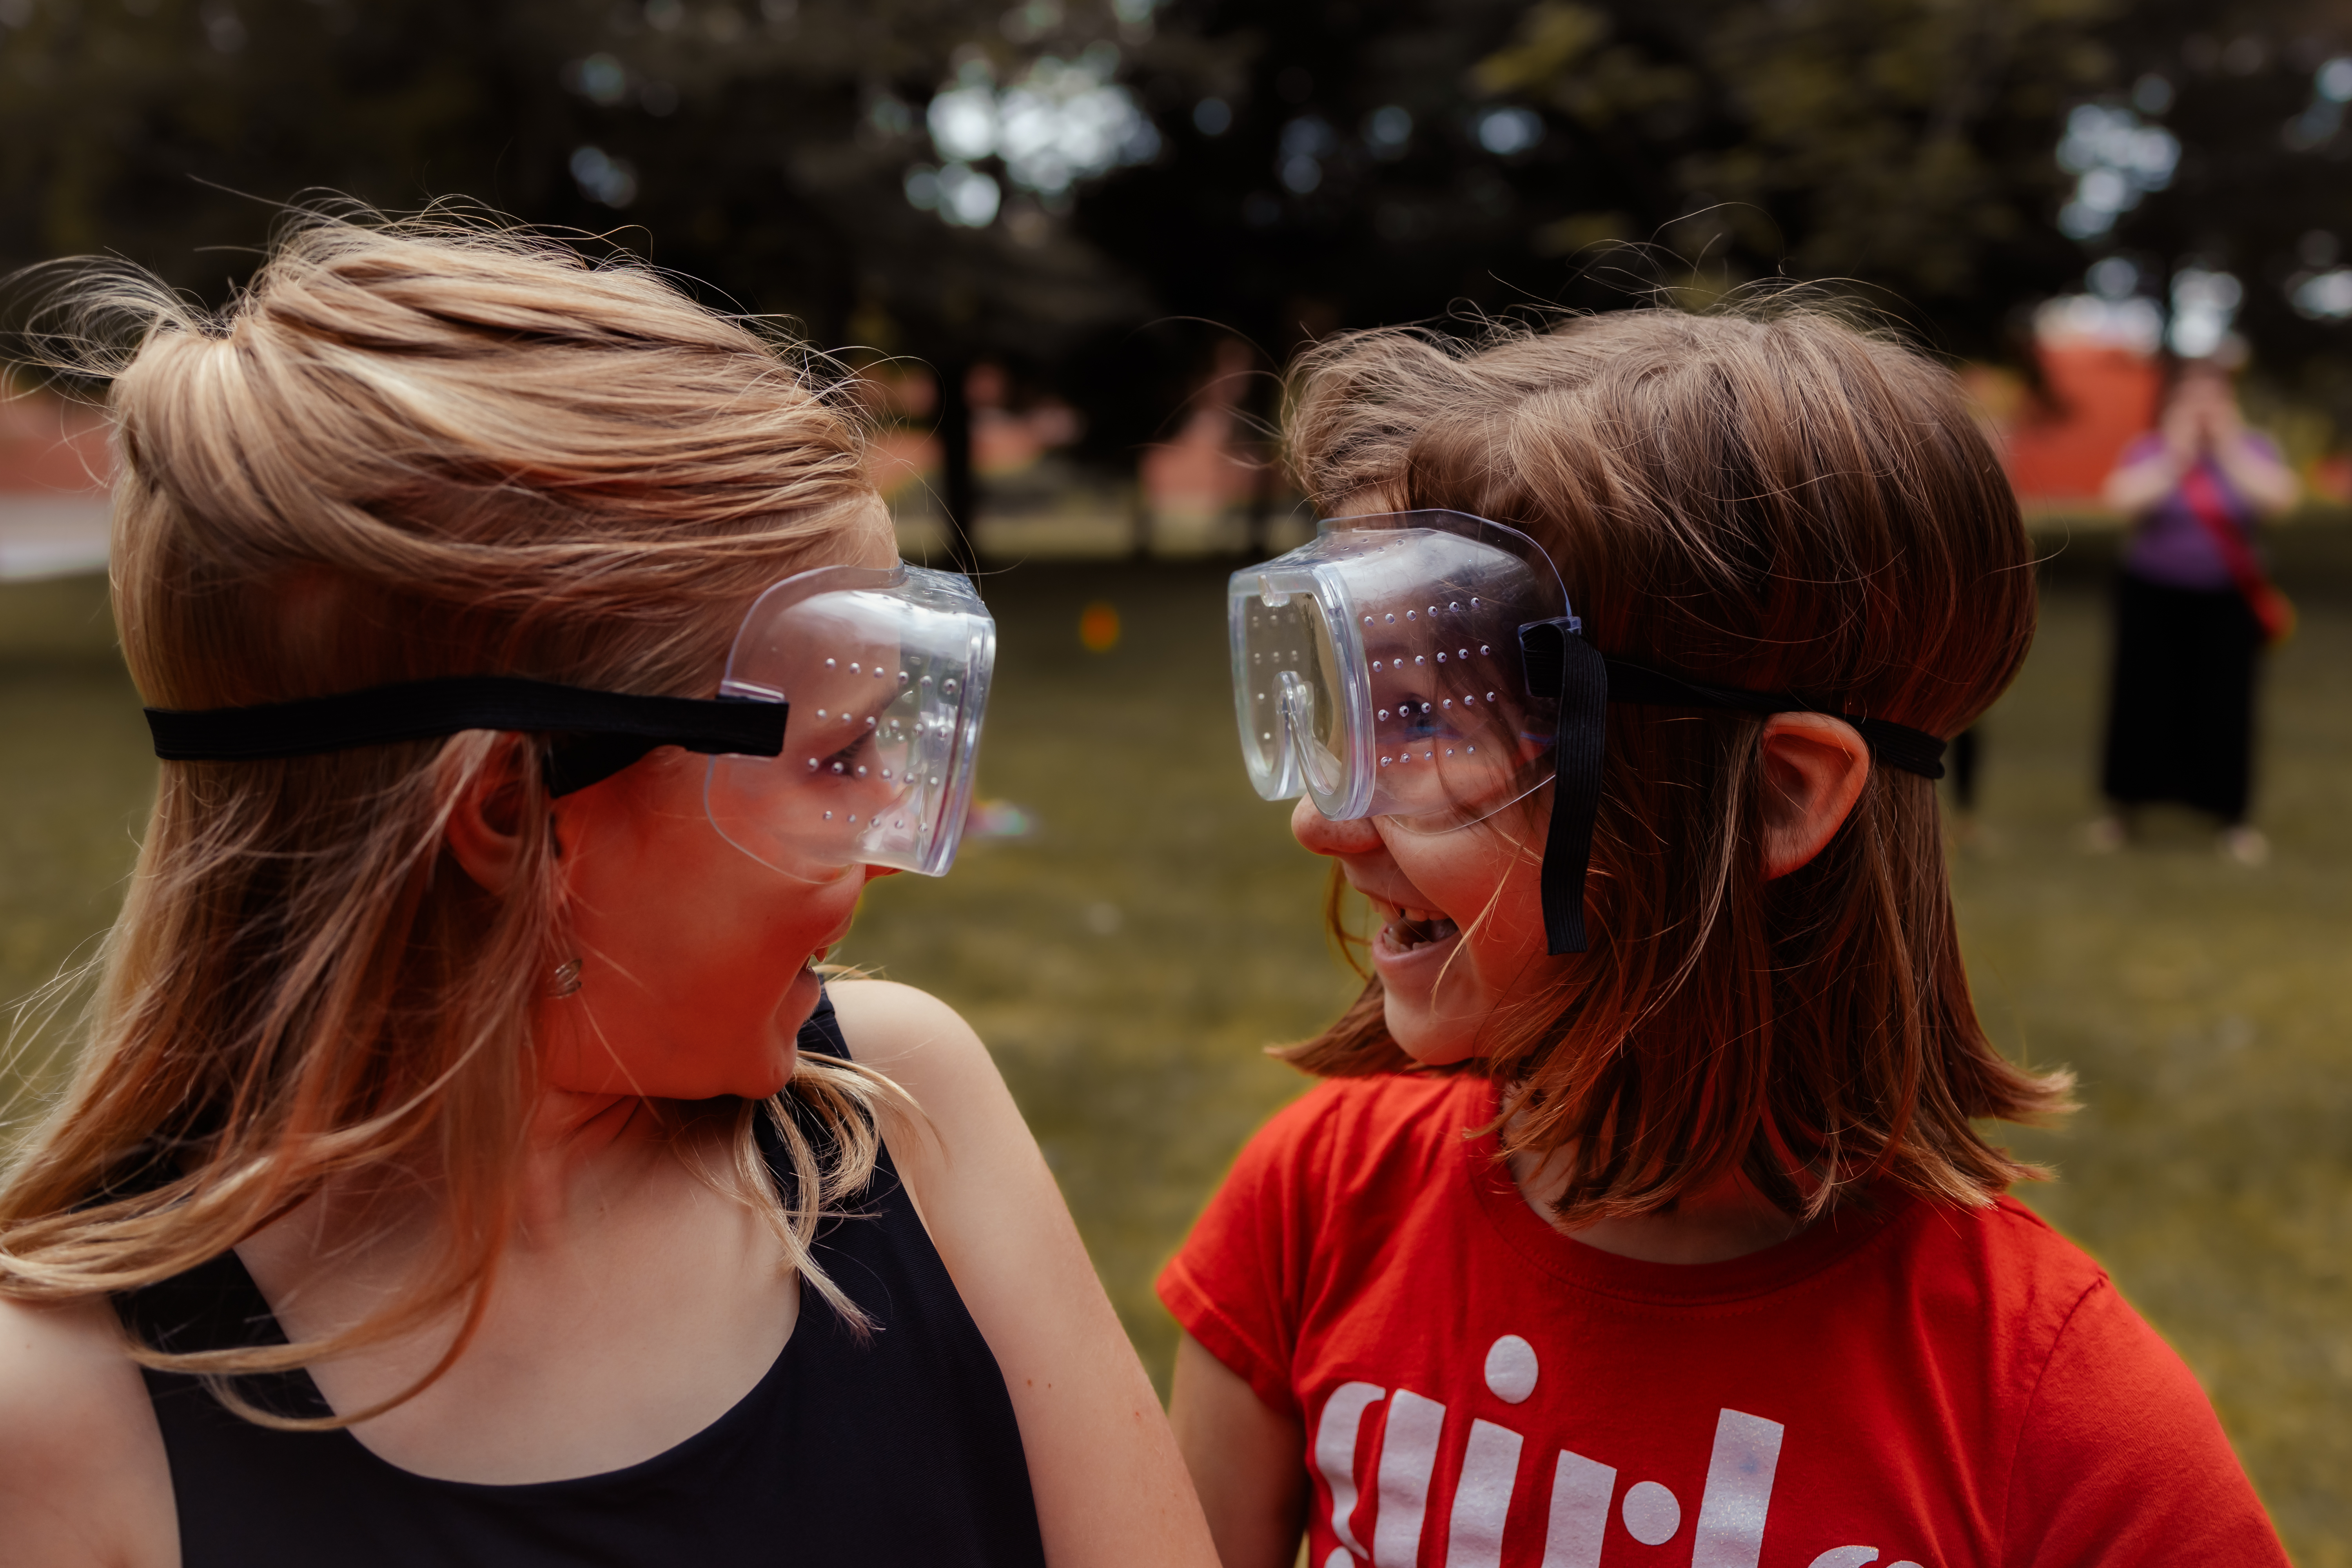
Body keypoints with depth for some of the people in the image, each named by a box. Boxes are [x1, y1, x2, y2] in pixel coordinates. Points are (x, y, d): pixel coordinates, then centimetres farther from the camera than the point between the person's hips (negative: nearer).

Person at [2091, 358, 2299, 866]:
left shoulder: (2252, 448, 2)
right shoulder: (2148, 451, 0)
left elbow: (2279, 496, -16)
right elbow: (2124, 498, -19)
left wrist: (2228, 449, -14)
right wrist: (2178, 455, -15)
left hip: (2226, 600, 0)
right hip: (2153, 595, 0)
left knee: (2225, 704, 0)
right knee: (2143, 696, 2)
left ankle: (2232, 815, 13)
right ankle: (2122, 808, 16)